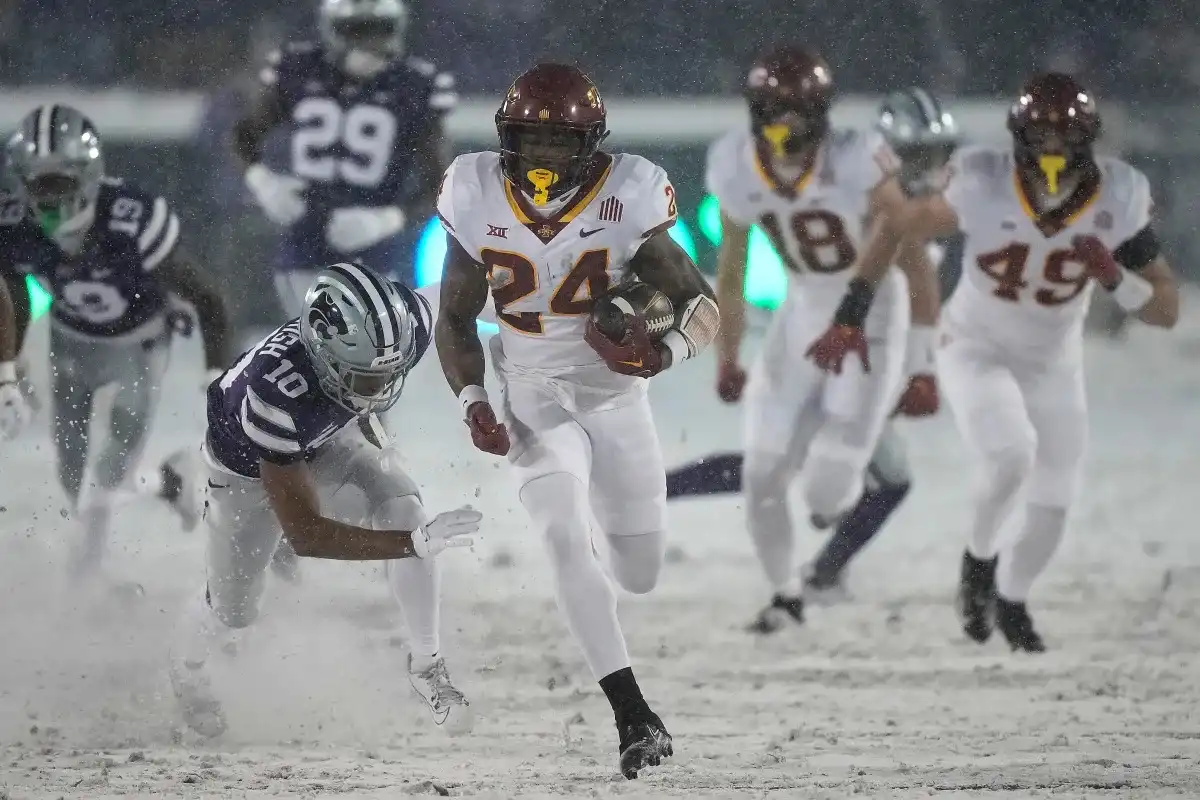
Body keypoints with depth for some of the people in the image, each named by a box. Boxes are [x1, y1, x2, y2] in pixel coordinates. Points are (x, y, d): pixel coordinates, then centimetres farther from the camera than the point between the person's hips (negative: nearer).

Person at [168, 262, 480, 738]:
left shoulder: (404, 328, -35)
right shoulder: (277, 392, -49)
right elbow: (305, 535, -44)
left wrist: (369, 428, 10)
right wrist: (416, 543, -52)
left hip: (330, 435, 4)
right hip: (250, 464, -3)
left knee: (402, 508, -24)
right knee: (233, 610, 9)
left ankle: (426, 663, -7)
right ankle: (186, 667, 45)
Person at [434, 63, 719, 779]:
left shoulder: (627, 199, -15)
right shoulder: (479, 199, -10)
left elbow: (703, 307, -10)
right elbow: (456, 318, 3)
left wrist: (664, 353, -31)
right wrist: (473, 402, -12)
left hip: (617, 397, 1)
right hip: (534, 400, -1)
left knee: (641, 575, 8)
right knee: (569, 540, -24)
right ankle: (634, 716, -29)